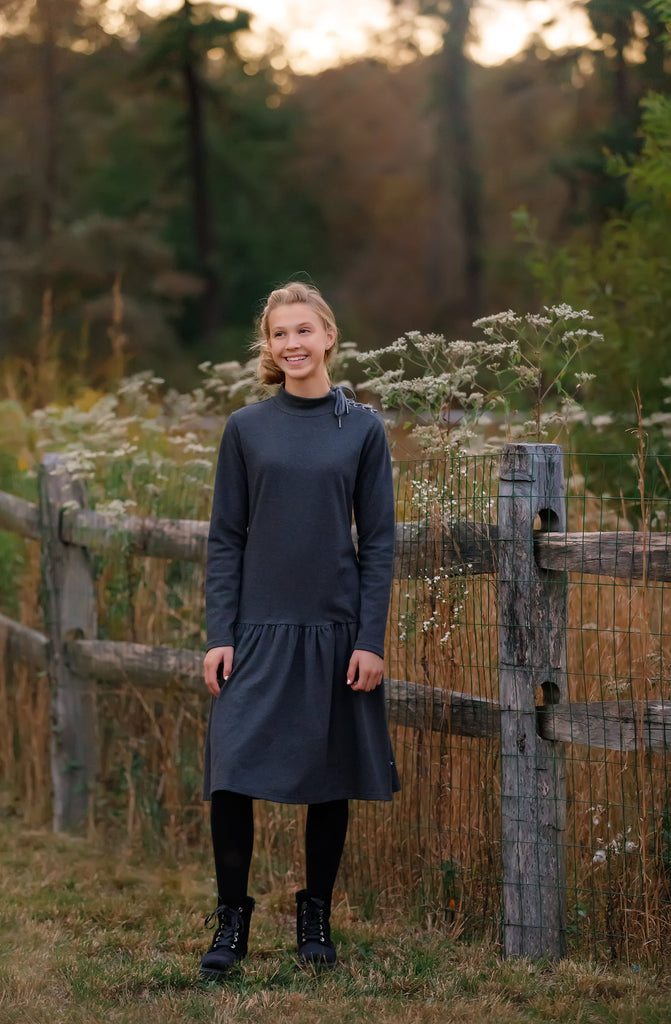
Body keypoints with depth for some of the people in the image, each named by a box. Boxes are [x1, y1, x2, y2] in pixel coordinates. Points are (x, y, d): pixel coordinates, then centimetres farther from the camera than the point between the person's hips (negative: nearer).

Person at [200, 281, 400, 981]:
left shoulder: (362, 429, 2)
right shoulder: (246, 429, 3)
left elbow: (379, 541, 2)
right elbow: (225, 538, 4)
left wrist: (371, 640, -5)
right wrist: (219, 635, -4)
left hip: (335, 629, 0)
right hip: (259, 628, 0)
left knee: (329, 780, 7)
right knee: (232, 776, -7)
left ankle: (316, 917, 23)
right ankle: (231, 919, 9)